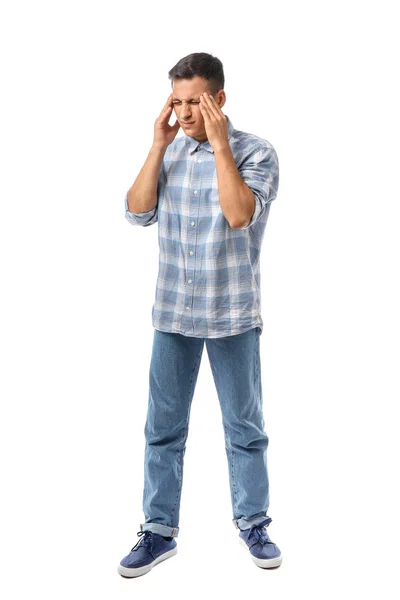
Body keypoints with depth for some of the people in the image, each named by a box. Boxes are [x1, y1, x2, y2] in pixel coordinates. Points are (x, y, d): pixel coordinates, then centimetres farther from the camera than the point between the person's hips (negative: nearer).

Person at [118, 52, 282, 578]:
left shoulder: (256, 153, -9)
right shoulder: (170, 151, 5)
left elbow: (239, 214, -24)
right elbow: (138, 212, -5)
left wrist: (219, 144, -22)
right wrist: (158, 145, -10)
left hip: (233, 316, -3)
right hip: (173, 314, 4)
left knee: (244, 427, 10)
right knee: (163, 428, 10)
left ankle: (253, 524, 28)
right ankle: (159, 531, 23)